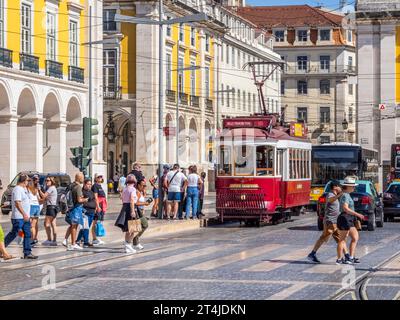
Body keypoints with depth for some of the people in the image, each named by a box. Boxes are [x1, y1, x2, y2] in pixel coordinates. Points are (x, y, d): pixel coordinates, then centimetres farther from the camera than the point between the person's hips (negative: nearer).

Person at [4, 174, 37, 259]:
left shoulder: (24, 189, 16)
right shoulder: (17, 189, -15)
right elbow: (17, 203, -24)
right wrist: (24, 214, -30)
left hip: (25, 217, 10)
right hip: (18, 218, -10)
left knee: (27, 235, 4)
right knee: (14, 234, -3)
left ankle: (27, 253, 4)